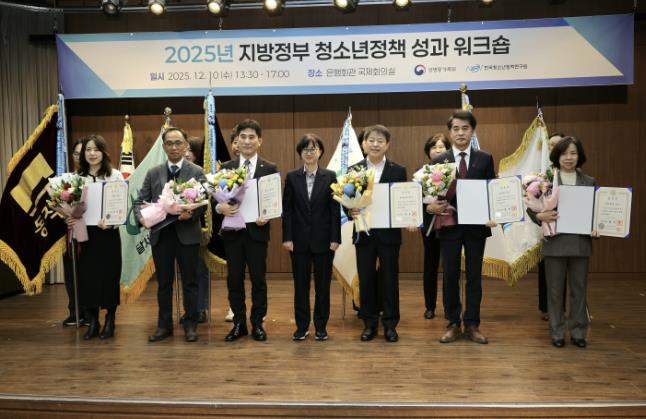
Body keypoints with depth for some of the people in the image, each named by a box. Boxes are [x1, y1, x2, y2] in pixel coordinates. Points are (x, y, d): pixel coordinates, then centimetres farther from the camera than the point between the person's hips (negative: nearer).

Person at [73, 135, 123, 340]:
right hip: (85, 232, 3)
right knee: (87, 277, 4)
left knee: (109, 276, 4)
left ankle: (110, 321, 19)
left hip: (108, 232, -3)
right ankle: (93, 321, 18)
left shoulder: (115, 175, -2)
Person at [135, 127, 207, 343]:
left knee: (189, 281, 5)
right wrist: (141, 216, -12)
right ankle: (164, 325, 21)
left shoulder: (197, 172, 1)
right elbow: (140, 200, 8)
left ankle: (190, 325, 16)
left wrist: (191, 213, -25)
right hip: (160, 234, 3)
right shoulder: (153, 173, 10)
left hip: (187, 233, -2)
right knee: (163, 282, 10)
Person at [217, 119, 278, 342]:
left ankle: (257, 323, 19)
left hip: (257, 230, -2)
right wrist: (220, 207, -17)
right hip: (232, 231, 2)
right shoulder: (226, 168, 6)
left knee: (258, 279, 6)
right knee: (234, 279, 8)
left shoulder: (270, 168, 1)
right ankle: (239, 323, 20)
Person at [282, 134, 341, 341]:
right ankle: (302, 326, 18)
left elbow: (335, 209, -2)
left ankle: (321, 327, 18)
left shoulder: (330, 176, 0)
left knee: (323, 284, 6)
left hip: (323, 239, -1)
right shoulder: (292, 177, 2)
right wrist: (287, 237, -5)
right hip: (299, 239, 1)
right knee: (300, 284, 7)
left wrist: (335, 238, -7)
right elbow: (287, 209, 1)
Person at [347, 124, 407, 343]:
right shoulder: (354, 170, 3)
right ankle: (369, 324, 19)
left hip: (389, 233, -1)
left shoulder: (398, 171, 2)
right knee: (366, 280, 7)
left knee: (390, 279, 6)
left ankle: (390, 324, 18)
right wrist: (351, 211, -18)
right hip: (364, 233, 1)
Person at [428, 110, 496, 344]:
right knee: (450, 276, 6)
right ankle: (453, 324, 16)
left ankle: (472, 325, 16)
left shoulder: (485, 159, 5)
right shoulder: (438, 161, 3)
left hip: (476, 225, 0)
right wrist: (432, 206, -19)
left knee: (474, 276, 6)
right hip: (449, 225, 0)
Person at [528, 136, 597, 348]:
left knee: (579, 289, 10)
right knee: (555, 290, 6)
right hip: (555, 242, -2)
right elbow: (531, 206, 0)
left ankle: (578, 333, 22)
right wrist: (540, 216, -19)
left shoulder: (589, 182, 6)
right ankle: (557, 333, 18)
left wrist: (596, 228, -8)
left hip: (580, 243, 2)